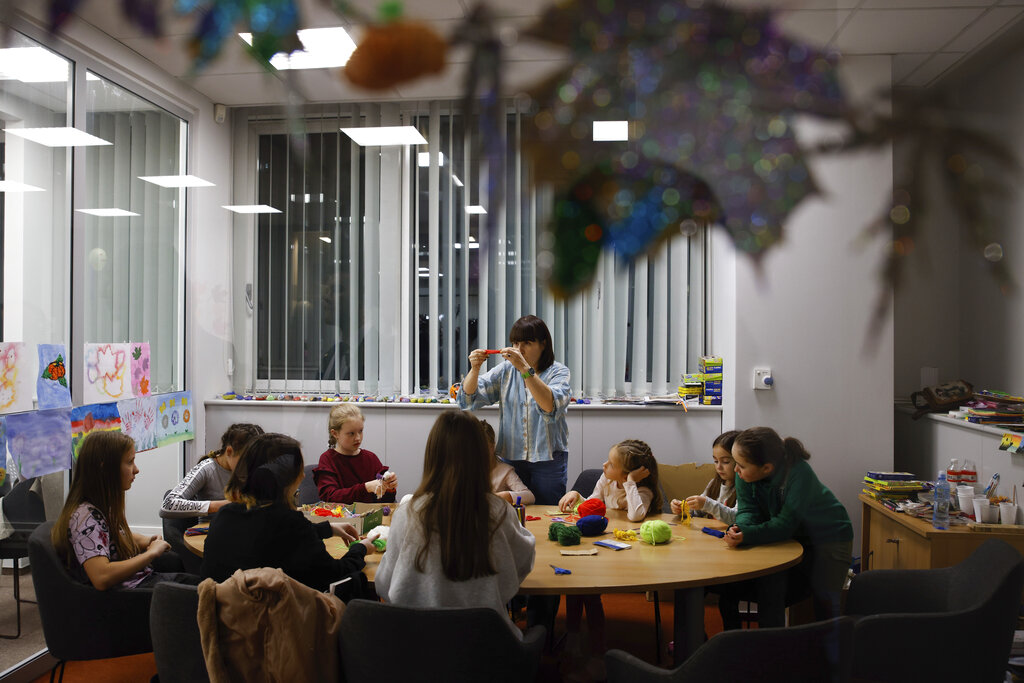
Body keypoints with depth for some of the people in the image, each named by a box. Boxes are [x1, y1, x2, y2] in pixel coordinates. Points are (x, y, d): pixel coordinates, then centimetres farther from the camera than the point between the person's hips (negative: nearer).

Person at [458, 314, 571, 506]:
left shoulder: (558, 372, -4)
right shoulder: (506, 370, 5)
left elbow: (551, 407, -25)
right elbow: (467, 399, 1)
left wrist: (525, 368, -32)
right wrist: (474, 369, -17)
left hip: (547, 459, -2)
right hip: (510, 456, 3)